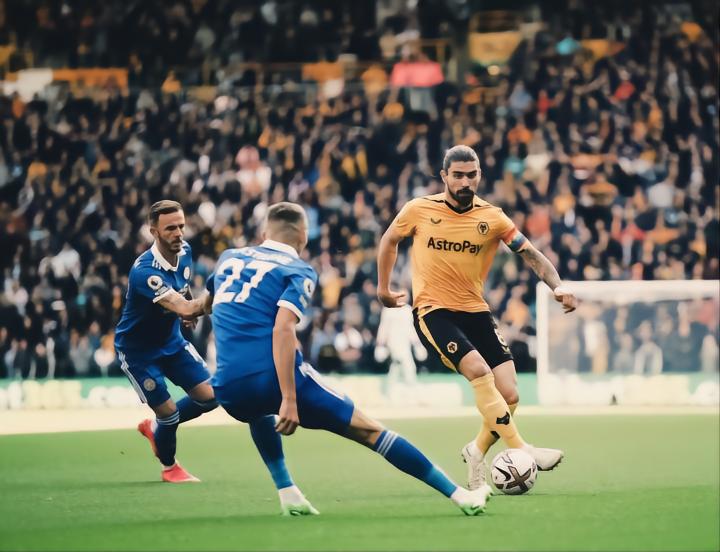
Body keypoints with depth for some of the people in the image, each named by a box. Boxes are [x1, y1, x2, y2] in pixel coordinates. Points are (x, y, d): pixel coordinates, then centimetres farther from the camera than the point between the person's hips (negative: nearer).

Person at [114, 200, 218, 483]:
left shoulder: (184, 251, -11)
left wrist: (190, 312, 11)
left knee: (208, 396, 1)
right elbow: (184, 308, -46)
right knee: (168, 411, -5)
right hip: (137, 350, -7)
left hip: (172, 341, 7)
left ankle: (155, 428, 28)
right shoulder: (144, 271, -36)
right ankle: (169, 467, 25)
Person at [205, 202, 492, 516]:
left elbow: (207, 304, 40)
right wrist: (289, 400, -19)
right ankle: (459, 495, 1)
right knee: (368, 430, 3)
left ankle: (287, 492, 27)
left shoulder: (228, 259, 19)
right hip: (274, 378, -5)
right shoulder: (299, 271, 2)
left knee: (259, 411, 42)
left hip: (228, 389, 5)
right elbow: (282, 329, -15)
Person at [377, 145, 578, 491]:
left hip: (475, 311, 3)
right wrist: (383, 288, 19)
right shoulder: (419, 210, -3)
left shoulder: (492, 218, -1)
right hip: (433, 311, -3)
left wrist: (556, 285, -21)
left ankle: (478, 451, 22)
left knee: (508, 395, -6)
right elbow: (389, 240, 15)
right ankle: (520, 449, -27)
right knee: (478, 370, -28)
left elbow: (531, 255, -4)